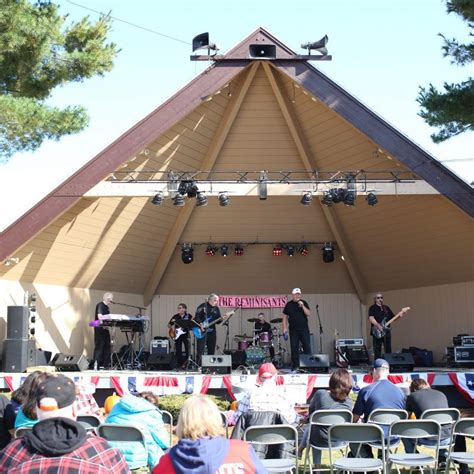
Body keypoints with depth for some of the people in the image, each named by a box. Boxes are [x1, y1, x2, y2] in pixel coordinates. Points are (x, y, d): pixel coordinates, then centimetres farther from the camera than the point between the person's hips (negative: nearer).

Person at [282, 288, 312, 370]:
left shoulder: (304, 303, 5)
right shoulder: (289, 305, 5)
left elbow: (309, 314, -4)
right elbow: (285, 317, 7)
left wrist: (302, 306, -17)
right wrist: (285, 329, -1)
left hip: (304, 329, 0)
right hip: (293, 330, 0)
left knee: (307, 347, -3)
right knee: (294, 348, 2)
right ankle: (295, 366, 10)